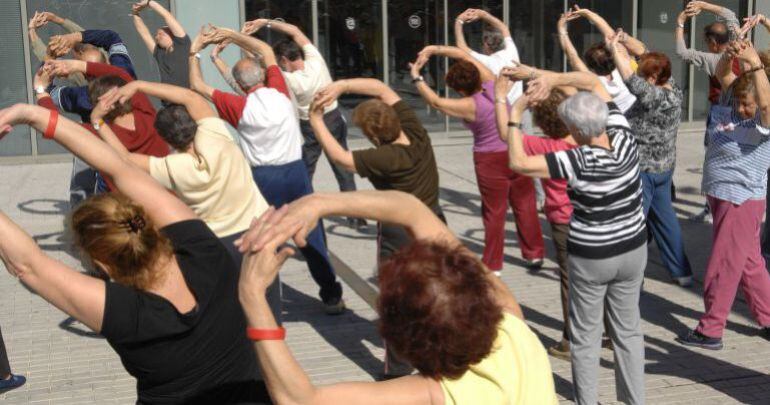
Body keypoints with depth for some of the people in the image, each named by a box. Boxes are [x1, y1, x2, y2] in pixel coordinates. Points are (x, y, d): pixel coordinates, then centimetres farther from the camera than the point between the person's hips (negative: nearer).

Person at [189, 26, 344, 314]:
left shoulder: (239, 107, -8)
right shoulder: (280, 93, -2)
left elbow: (198, 86, 0)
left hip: (262, 178, -2)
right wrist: (230, 35, 15)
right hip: (295, 171, 2)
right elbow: (266, 50, 13)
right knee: (312, 235, 7)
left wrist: (194, 53, 11)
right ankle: (332, 296, 13)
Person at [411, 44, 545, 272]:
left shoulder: (469, 106, -19)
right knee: (525, 206, 13)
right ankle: (535, 254, 23)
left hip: (491, 161, -5)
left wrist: (416, 77, -5)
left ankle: (493, 264, 14)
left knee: (494, 212, 6)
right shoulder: (491, 83, -6)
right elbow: (464, 55, 1)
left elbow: (435, 101, -13)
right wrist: (433, 49, -2)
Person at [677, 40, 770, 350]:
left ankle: (710, 330, 8)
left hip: (742, 200, -9)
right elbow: (722, 75, 5)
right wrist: (729, 55, -15)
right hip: (721, 196, 9)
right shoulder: (731, 106, 3)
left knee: (723, 267, -1)